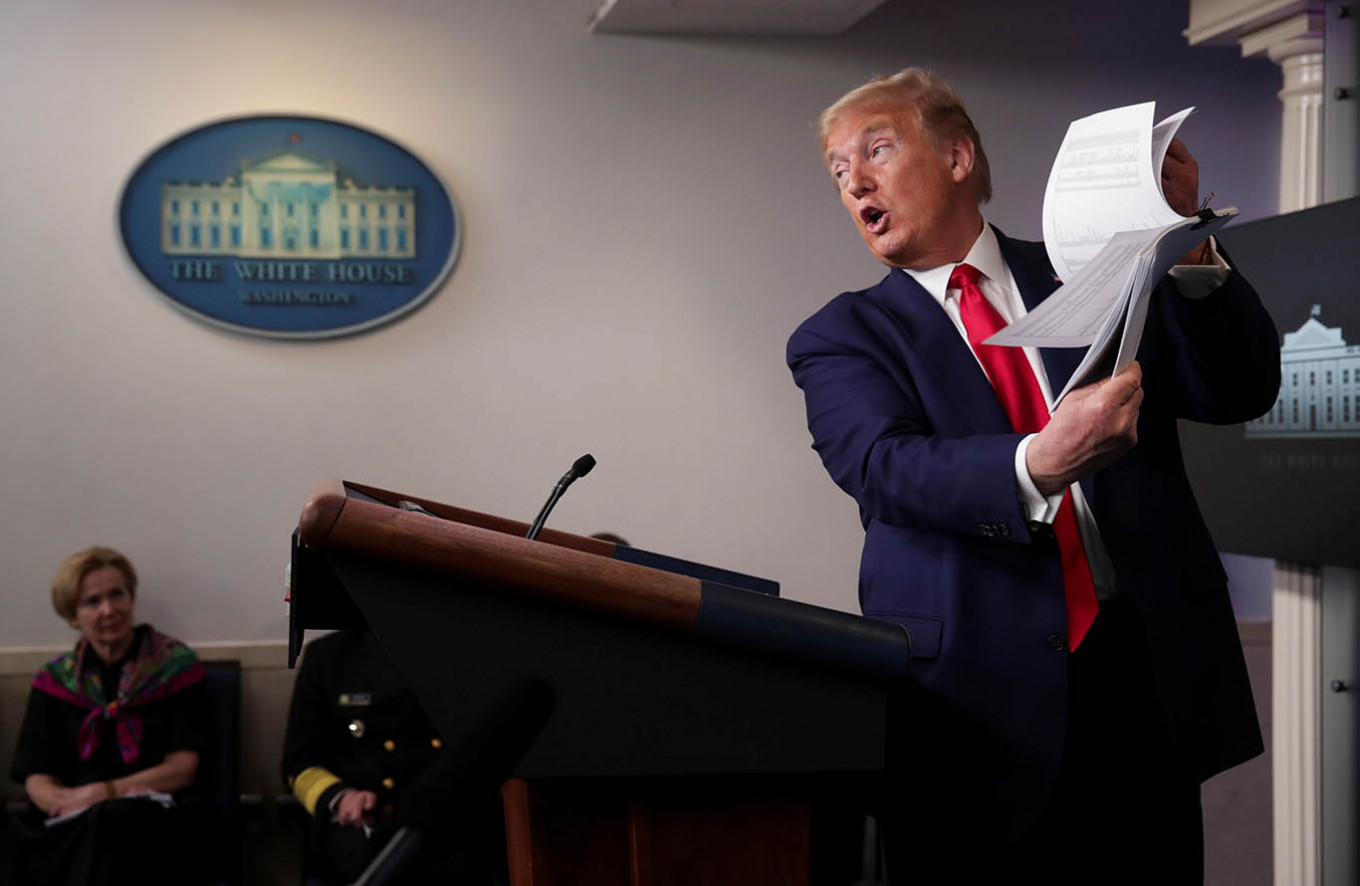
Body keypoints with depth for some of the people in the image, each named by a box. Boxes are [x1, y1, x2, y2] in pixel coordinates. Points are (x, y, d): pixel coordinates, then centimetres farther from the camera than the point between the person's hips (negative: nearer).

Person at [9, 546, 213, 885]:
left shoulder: (176, 665, 10)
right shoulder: (55, 680, 16)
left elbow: (182, 766, 3)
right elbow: (37, 779, 8)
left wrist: (105, 793, -12)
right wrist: (69, 802, -16)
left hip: (155, 821, -1)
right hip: (67, 831, 1)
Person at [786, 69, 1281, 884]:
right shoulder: (843, 338, 5)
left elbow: (1243, 388, 4)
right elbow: (885, 467, -13)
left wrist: (1183, 246, -13)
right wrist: (1038, 465, -31)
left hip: (1146, 672, 2)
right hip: (977, 692, -1)